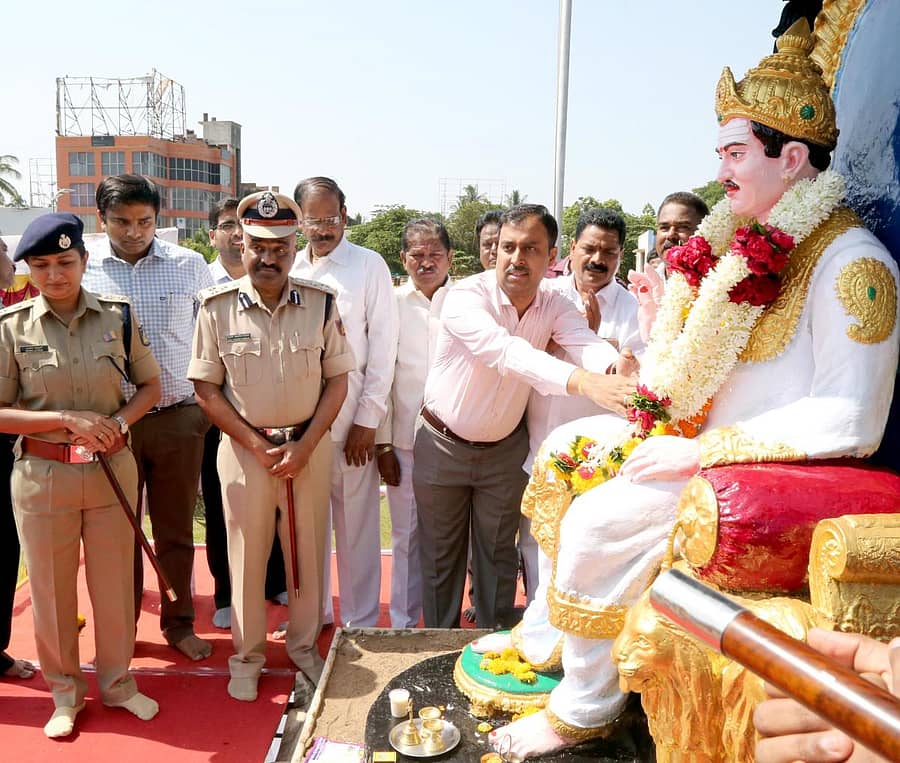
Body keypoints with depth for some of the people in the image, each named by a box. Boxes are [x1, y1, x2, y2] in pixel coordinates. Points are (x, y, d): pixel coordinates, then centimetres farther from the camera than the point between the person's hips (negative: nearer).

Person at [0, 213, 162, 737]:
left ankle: (118, 682, 33)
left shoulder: (118, 315, -2)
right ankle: (65, 692, 33)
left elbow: (150, 385, 7)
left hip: (112, 469, 1)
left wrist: (119, 421, -12)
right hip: (42, 474, -1)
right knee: (52, 589, 12)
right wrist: (68, 420, -18)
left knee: (114, 581, 12)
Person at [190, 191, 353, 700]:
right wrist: (257, 446, -10)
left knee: (308, 551, 13)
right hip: (244, 448, -1)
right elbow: (206, 388, -4)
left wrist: (305, 446, -9)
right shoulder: (218, 307, -7)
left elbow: (338, 380, 0)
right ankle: (248, 656, 31)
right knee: (247, 555, 11)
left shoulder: (321, 303, -4)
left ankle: (305, 645, 34)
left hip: (310, 447, 1)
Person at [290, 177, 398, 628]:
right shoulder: (288, 270, 9)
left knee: (357, 524, 4)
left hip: (350, 420, -4)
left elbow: (383, 345, -5)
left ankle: (361, 622, 20)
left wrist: (367, 420, -8)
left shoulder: (369, 266, -3)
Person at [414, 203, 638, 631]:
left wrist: (619, 366, -52)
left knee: (498, 556, 14)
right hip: (443, 446, -3)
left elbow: (588, 344, -26)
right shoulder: (465, 297, -24)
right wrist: (581, 382, -58)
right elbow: (504, 350, -43)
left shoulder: (554, 305, -8)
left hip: (505, 449, 3)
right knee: (440, 558, 11)